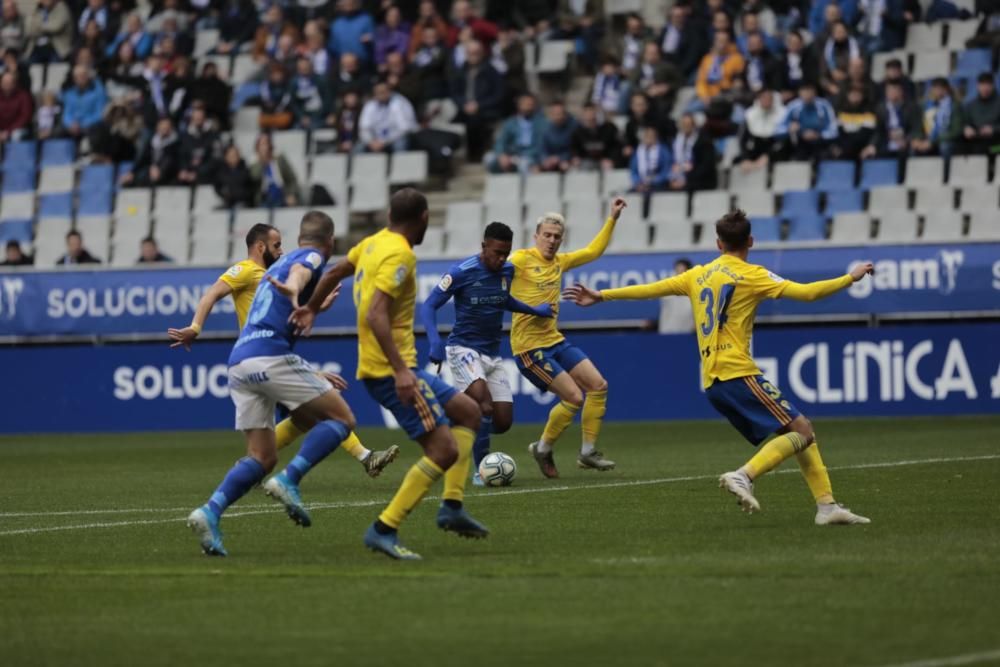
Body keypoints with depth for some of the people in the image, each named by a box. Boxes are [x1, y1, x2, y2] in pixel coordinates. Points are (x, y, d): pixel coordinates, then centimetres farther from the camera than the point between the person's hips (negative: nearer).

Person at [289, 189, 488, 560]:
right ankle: (384, 529, -12)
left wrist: (311, 308, 46)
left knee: (468, 412, 17)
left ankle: (453, 507, 11)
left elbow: (335, 273, 28)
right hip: (391, 369, -10)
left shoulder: (373, 244, 11)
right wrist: (400, 371, -32)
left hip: (393, 367, 10)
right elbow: (375, 314, -26)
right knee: (445, 450, -12)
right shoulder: (400, 255, -16)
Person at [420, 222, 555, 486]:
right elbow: (429, 306, -14)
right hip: (463, 349, -6)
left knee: (503, 422, -2)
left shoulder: (507, 271, 3)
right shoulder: (462, 272, -15)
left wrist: (535, 311, 27)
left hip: (492, 354, 6)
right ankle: (480, 471, -15)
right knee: (485, 404, -29)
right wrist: (434, 340, -29)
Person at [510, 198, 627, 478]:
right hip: (529, 347, -8)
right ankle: (543, 449, 8)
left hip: (555, 341, 8)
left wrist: (612, 218, 20)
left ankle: (588, 452, 12)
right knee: (574, 397, -12)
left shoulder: (560, 262, 11)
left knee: (598, 385, 3)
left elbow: (593, 251, 23)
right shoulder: (521, 259, -10)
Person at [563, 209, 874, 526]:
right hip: (737, 373, -8)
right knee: (802, 430, -9)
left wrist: (601, 296, 25)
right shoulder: (750, 275, -3)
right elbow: (806, 292, -9)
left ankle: (827, 505, 2)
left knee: (796, 434, 11)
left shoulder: (699, 275, 16)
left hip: (712, 381, 8)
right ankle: (743, 476, -25)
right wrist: (850, 278, 2)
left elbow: (650, 289, 17)